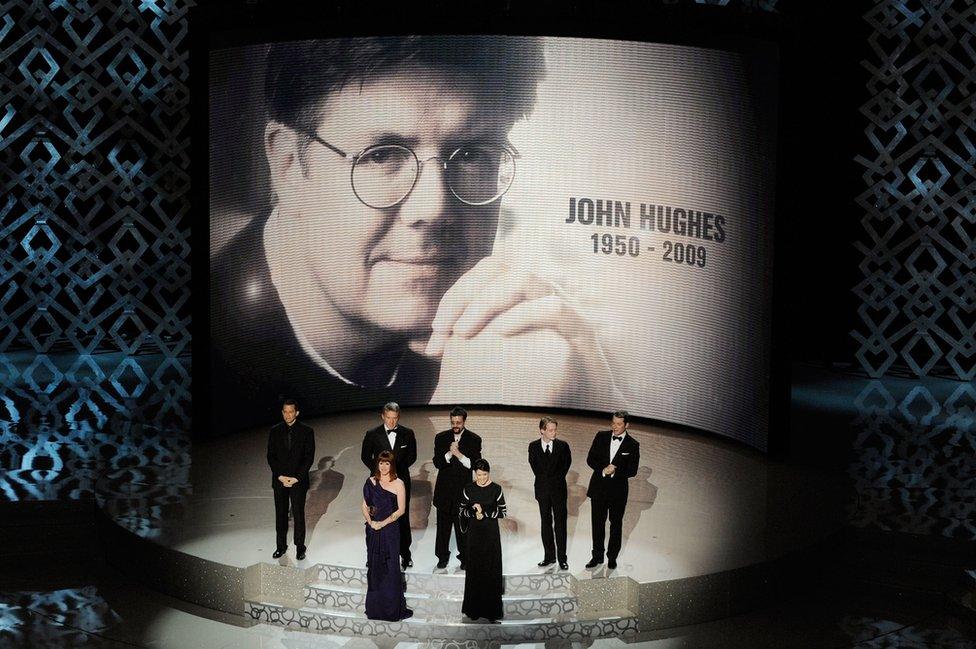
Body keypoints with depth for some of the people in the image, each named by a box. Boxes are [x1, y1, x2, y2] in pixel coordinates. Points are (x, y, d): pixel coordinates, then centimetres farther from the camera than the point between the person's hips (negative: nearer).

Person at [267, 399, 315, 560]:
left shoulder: (306, 431, -3)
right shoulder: (275, 431, 3)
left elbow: (309, 457, -5)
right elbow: (271, 456, 3)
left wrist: (296, 478, -12)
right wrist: (280, 476, -8)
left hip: (298, 480, -2)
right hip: (279, 479, 2)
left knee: (298, 515, 2)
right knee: (280, 514, 9)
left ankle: (300, 547, 12)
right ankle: (281, 545, 19)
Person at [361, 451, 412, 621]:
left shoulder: (398, 484, -4)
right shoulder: (371, 482, 6)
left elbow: (401, 510, -7)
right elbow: (365, 506, 7)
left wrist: (383, 523, -13)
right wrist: (370, 521, -10)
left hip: (390, 529, -3)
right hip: (373, 530, 3)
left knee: (390, 568, -3)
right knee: (374, 567, 8)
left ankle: (392, 608, 5)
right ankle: (374, 607, 17)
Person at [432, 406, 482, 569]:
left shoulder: (474, 440, 0)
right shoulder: (441, 438, 5)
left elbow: (475, 464, -6)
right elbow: (437, 462, -2)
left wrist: (459, 454, -17)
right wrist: (449, 453, -19)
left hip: (463, 488, -2)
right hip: (445, 488, 2)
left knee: (463, 525, 2)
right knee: (443, 524, 7)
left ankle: (465, 557, 12)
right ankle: (443, 557, 18)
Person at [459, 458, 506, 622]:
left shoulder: (496, 489, -3)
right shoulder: (468, 489, 1)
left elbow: (502, 512, -3)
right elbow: (461, 510, 3)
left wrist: (484, 512, -16)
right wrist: (474, 513, -15)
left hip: (491, 534, -1)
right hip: (474, 533, 1)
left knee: (491, 570, -1)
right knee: (474, 570, 3)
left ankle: (492, 610, 4)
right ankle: (474, 609, 11)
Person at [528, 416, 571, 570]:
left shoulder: (562, 446, -3)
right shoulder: (533, 446, 0)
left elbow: (567, 463, 4)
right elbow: (534, 465, 6)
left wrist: (557, 479, 0)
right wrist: (543, 480, 1)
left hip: (558, 489, -1)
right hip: (542, 489, 2)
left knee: (560, 523, -2)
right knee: (546, 523, 9)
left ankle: (562, 558, 4)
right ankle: (549, 556, 17)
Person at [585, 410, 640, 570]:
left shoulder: (633, 445, -5)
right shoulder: (601, 437, 1)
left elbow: (632, 471, -7)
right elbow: (590, 459, 0)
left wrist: (614, 472, -19)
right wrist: (603, 470, -16)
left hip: (618, 490, -2)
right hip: (598, 487, 2)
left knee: (616, 525, 9)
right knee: (597, 523, 8)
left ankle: (612, 557, 22)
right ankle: (597, 556, 19)